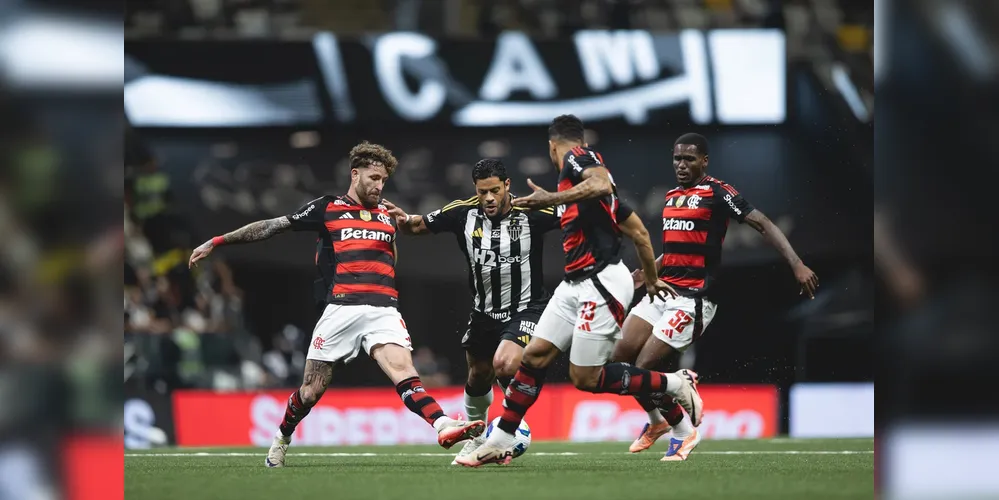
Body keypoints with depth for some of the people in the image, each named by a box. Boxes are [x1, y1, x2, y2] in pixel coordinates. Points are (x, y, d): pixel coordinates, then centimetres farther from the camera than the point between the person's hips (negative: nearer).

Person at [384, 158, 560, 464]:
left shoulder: (530, 212, -19)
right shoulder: (464, 213, -10)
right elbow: (419, 226, 2)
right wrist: (405, 220, -19)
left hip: (526, 309, -5)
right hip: (484, 311, 5)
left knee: (504, 365, -26)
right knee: (478, 376, 18)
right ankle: (476, 437, 46)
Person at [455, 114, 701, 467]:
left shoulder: (576, 159, -5)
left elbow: (602, 185, -30)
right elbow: (639, 232, 26)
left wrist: (551, 199, -25)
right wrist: (651, 279, 36)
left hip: (601, 283, -10)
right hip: (575, 284, 10)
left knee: (585, 378, -6)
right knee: (534, 356, 5)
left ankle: (674, 385, 5)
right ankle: (500, 443, 8)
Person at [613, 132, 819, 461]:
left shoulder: (717, 193, -8)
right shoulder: (671, 196, 15)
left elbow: (763, 224, -14)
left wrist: (797, 265, -23)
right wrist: (643, 273, 22)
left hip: (692, 298, -8)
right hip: (662, 291, 8)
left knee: (644, 368, -13)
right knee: (621, 358, 1)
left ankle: (684, 431, 9)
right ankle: (657, 421, 25)